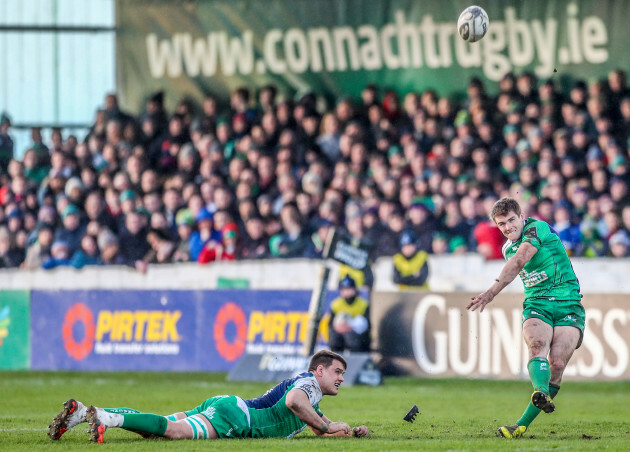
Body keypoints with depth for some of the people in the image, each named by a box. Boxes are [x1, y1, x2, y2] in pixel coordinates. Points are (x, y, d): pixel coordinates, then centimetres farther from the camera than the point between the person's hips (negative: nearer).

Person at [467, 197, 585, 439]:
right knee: (538, 344, -29)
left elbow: (518, 262, -24)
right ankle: (541, 393, -57)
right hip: (536, 307, 4)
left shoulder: (538, 228, -11)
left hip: (568, 307, -4)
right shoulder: (508, 249, 13)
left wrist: (492, 291, -33)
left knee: (557, 363, -20)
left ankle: (523, 424, -16)